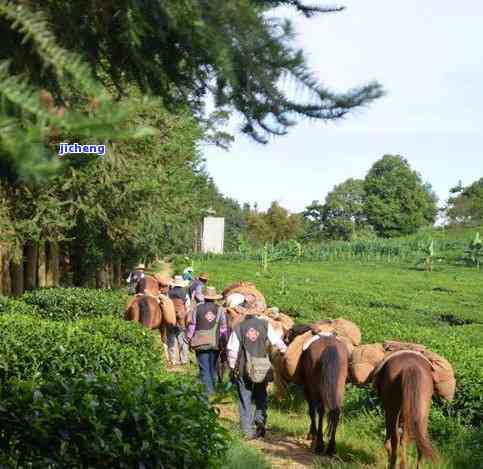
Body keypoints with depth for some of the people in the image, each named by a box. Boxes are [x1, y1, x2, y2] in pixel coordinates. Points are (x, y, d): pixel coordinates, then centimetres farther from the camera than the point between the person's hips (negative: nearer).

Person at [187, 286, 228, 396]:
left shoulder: (198, 308, -2)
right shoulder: (220, 310, -1)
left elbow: (192, 325, 0)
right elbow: (223, 328, 0)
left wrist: (189, 338, 10)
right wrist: (224, 341, 8)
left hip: (201, 343, -2)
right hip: (215, 343, 2)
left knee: (204, 368, 3)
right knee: (213, 367, 18)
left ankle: (208, 390, -3)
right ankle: (213, 388, 27)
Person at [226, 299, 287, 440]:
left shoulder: (239, 327, -5)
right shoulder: (265, 324, -4)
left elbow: (232, 350, -5)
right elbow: (277, 342, -1)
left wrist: (232, 368, 5)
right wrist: (286, 350, 17)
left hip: (243, 369, -1)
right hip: (263, 368, 1)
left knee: (245, 399, 10)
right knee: (261, 396, 20)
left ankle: (248, 431, 11)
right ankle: (260, 418, -3)